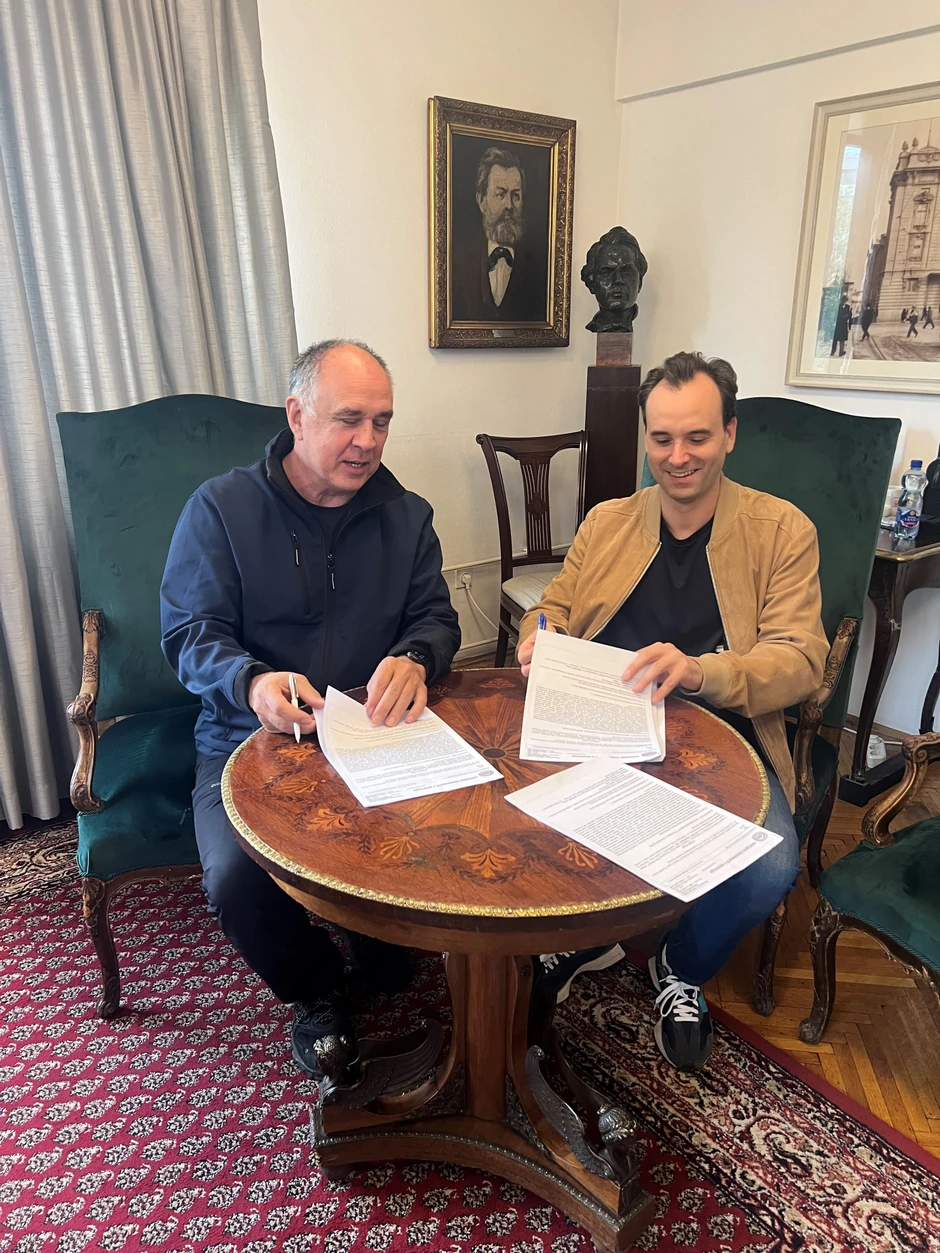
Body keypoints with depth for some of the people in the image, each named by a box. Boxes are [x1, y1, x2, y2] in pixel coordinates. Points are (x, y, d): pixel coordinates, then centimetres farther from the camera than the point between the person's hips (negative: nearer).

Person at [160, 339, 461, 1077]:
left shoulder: (405, 516, 7)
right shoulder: (221, 509, -3)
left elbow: (436, 616, 4)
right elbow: (190, 633, -6)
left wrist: (415, 660, -23)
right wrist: (252, 682, -29)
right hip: (250, 740, -1)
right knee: (237, 878, -26)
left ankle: (385, 970, 15)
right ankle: (316, 990, 11)